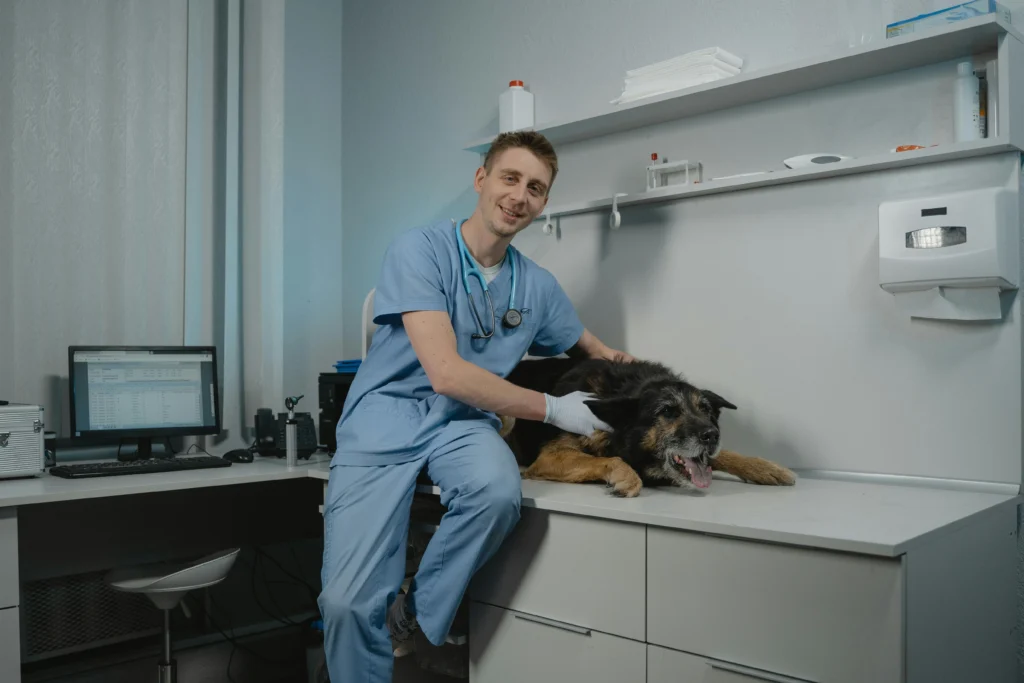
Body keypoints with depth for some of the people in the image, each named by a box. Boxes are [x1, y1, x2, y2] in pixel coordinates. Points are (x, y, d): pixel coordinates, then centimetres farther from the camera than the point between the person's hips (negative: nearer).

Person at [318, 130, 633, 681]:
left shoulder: (538, 286, 7)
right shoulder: (419, 250, -10)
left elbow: (592, 350, 24)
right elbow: (447, 373, -18)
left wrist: (621, 365, 0)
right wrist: (553, 408, -12)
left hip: (463, 424, 4)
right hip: (385, 422, -3)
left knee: (498, 489, -33)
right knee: (347, 603, -19)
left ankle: (414, 615, -6)